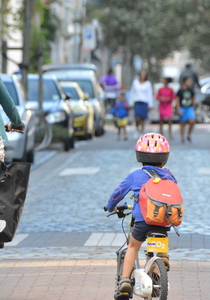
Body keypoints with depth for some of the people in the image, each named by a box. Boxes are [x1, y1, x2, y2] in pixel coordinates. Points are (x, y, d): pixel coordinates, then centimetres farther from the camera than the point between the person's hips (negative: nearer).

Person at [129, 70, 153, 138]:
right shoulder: (135, 82, 8)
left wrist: (150, 104, -2)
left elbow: (150, 94, 3)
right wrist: (130, 102, 12)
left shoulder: (148, 83, 3)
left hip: (144, 102, 0)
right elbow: (132, 92, 14)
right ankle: (137, 130, 12)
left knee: (143, 119, 1)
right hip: (137, 102, 0)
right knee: (137, 118, -14)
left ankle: (142, 133, 11)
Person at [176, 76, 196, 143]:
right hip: (182, 108, -3)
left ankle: (189, 135, 3)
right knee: (183, 124, 1)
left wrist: (194, 109, 14)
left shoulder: (191, 90, 3)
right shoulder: (180, 91, -9)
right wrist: (179, 110, -12)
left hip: (190, 108, 3)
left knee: (192, 121, -15)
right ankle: (182, 138, 11)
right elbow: (177, 101, -6)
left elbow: (193, 100, 13)